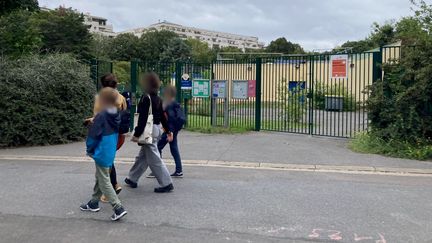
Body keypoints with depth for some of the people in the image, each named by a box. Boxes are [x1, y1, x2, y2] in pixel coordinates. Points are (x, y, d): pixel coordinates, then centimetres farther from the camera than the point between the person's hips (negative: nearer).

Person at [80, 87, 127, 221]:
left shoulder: (101, 116, -21)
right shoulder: (116, 115, 3)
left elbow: (93, 135, -16)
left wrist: (90, 150, -1)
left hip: (102, 154, -8)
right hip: (111, 152, 8)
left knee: (104, 182, -2)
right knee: (100, 178, 22)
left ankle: (118, 208, -6)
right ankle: (94, 203, 35)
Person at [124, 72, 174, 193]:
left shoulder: (146, 98, -16)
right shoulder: (158, 99, 10)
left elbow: (143, 118, -20)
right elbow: (163, 117, 14)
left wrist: (136, 134, -18)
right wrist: (168, 131, 19)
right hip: (157, 130, 9)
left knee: (154, 159, -3)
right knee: (142, 156, 19)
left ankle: (167, 184, 0)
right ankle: (132, 179, 32)